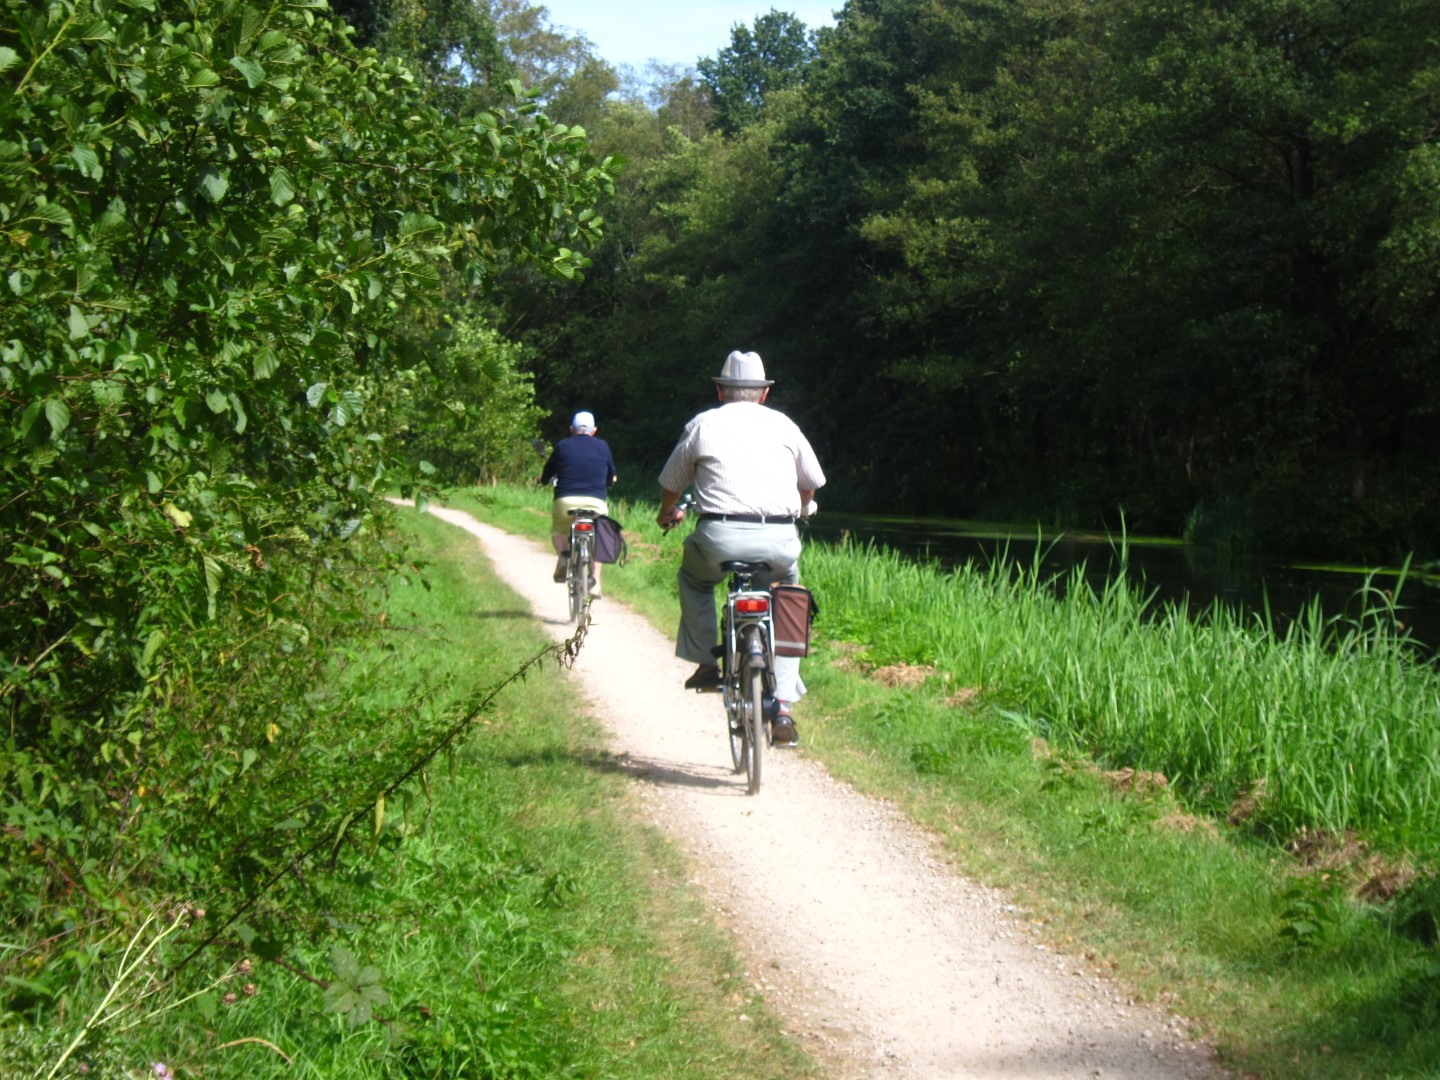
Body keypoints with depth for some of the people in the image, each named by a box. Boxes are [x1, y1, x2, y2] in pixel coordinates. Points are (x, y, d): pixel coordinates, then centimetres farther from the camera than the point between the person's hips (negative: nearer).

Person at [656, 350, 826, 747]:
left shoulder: (702, 424, 13)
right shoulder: (783, 424, 17)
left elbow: (671, 484, 25)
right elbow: (811, 483, 30)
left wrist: (667, 514, 48)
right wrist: (802, 508, 54)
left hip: (721, 536, -1)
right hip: (781, 540, 1)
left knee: (693, 579, 32)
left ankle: (705, 663, 23)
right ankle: (782, 709, 11)